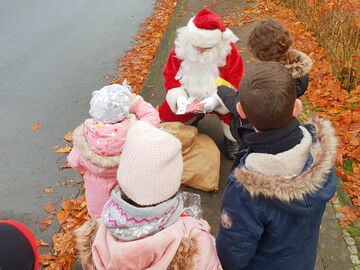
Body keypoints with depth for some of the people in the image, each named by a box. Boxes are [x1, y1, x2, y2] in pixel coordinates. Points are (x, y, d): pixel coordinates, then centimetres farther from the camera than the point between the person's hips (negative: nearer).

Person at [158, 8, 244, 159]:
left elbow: (234, 83, -18)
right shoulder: (179, 50, -14)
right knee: (165, 112, -16)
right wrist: (179, 98, -28)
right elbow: (171, 78, -7)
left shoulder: (229, 52, -19)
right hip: (189, 99, 3)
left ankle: (231, 137, 6)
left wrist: (216, 99, -36)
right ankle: (193, 118, 20)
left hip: (220, 100, -2)